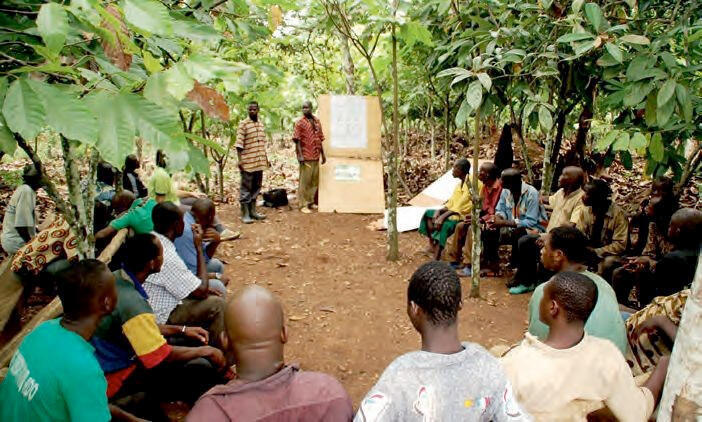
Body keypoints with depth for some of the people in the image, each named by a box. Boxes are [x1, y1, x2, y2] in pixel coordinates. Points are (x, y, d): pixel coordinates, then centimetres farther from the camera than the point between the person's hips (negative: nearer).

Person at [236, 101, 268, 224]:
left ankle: (252, 211, 24)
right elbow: (239, 144, -11)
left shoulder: (261, 124, 12)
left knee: (256, 187, 13)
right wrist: (240, 160, -17)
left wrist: (266, 158, 17)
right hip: (248, 162, -7)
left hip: (260, 162, 7)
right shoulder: (243, 124, -7)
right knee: (246, 188, 0)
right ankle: (245, 214, 5)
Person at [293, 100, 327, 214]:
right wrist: (300, 155, -19)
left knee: (315, 180, 12)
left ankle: (311, 201, 24)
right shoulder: (300, 122, -5)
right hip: (306, 156, -6)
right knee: (305, 181, -2)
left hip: (316, 156, 6)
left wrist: (323, 153, 13)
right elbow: (297, 140, -10)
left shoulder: (317, 121, 11)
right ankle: (303, 204, 5)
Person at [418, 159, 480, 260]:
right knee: (428, 213, 5)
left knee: (443, 224, -35)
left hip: (464, 215, -10)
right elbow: (451, 203, 12)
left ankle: (436, 261, -36)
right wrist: (439, 210, -6)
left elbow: (461, 206, -22)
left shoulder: (472, 182, -15)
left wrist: (443, 216, -26)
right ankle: (432, 245, 1)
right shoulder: (460, 184, 15)